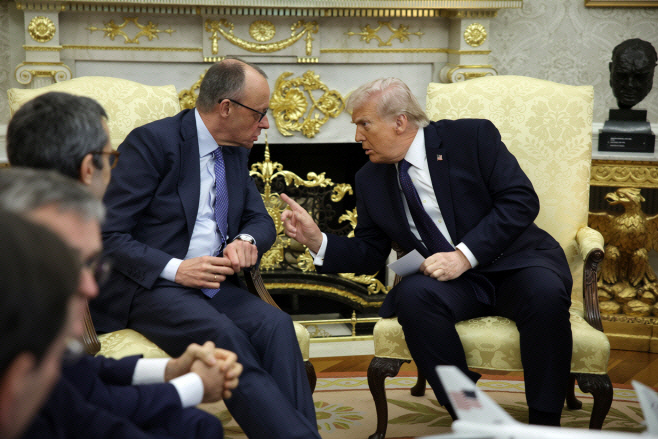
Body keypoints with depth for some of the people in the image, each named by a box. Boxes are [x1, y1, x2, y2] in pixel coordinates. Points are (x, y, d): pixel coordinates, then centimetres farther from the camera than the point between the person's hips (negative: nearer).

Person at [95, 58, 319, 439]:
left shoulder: (236, 151, 13)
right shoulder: (153, 142, -9)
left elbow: (261, 220, 17)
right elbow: (108, 236, -13)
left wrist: (246, 241, -8)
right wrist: (175, 269, -25)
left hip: (212, 281, 6)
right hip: (147, 286, -6)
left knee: (275, 325, -25)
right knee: (222, 334, -35)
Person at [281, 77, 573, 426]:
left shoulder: (471, 136, -2)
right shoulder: (370, 180, 12)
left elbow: (520, 200, -10)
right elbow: (369, 254, 14)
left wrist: (465, 254, -19)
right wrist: (317, 241, -5)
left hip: (514, 262, -2)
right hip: (450, 280, 3)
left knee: (545, 293, -35)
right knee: (413, 295, -31)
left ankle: (544, 425, -21)